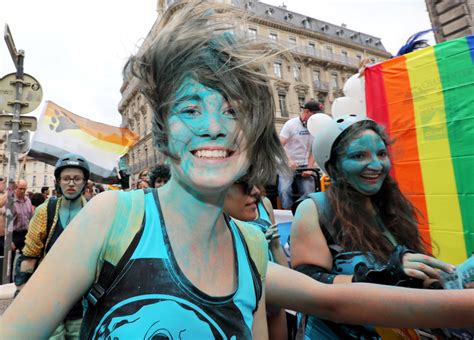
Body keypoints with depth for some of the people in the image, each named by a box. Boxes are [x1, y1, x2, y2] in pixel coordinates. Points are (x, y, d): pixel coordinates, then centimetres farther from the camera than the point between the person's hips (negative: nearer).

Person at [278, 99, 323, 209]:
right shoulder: (290, 124, -6)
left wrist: (309, 168, -5)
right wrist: (288, 161, -27)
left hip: (304, 166, 3)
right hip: (288, 166, -3)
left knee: (308, 194, -7)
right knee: (284, 190, -20)